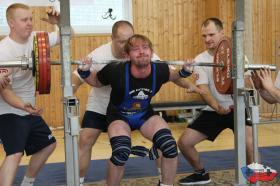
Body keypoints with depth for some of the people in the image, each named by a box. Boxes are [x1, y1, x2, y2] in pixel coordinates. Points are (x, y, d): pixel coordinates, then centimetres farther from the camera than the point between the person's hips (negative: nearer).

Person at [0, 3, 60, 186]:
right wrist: (23, 106, -41)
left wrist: (59, 22, -15)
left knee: (48, 144, 20)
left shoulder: (35, 38, -3)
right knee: (15, 153, -24)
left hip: (29, 109, 8)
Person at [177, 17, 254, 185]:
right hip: (214, 110, 3)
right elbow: (203, 89, -15)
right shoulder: (200, 60, -3)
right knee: (184, 142, -4)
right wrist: (216, 107, -35)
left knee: (248, 138, -32)